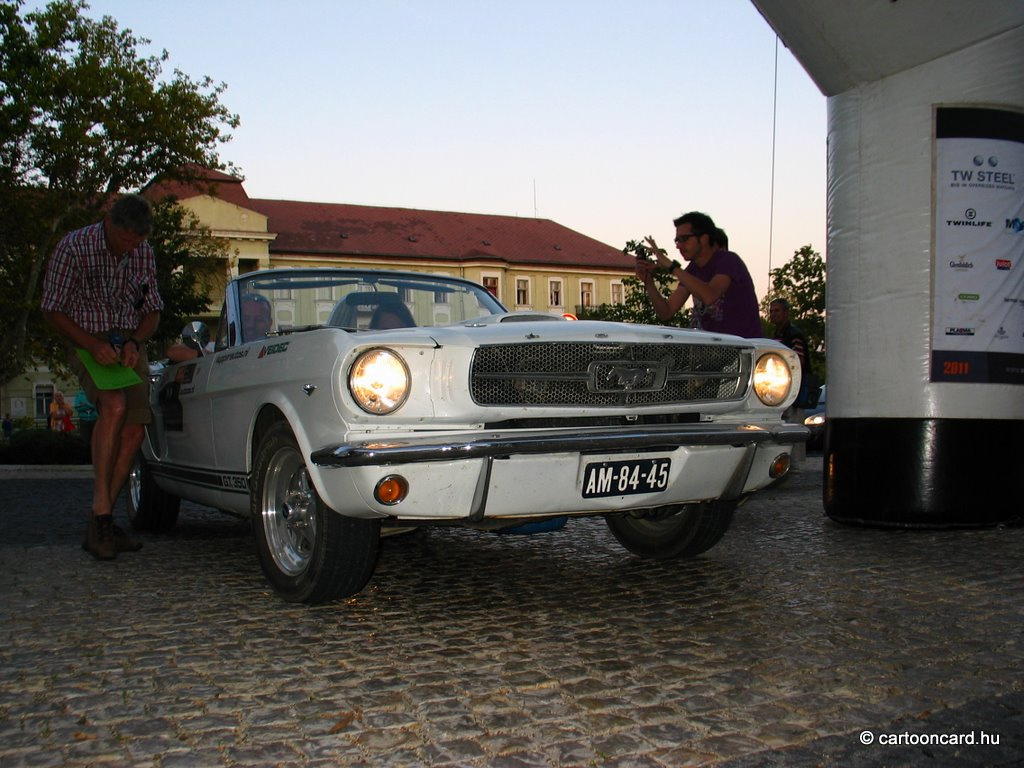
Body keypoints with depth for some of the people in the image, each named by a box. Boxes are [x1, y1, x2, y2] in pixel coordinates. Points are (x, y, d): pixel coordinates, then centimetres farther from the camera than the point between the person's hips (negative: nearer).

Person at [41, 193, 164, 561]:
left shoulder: (143, 253, 4)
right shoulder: (74, 247, -9)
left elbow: (152, 310, 12)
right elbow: (52, 310, -6)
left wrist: (135, 343, -9)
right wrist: (92, 344, -21)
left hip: (130, 344, 4)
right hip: (88, 342, -4)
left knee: (134, 428, -11)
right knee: (114, 406, -31)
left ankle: (100, 525, -2)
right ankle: (100, 510, -27)